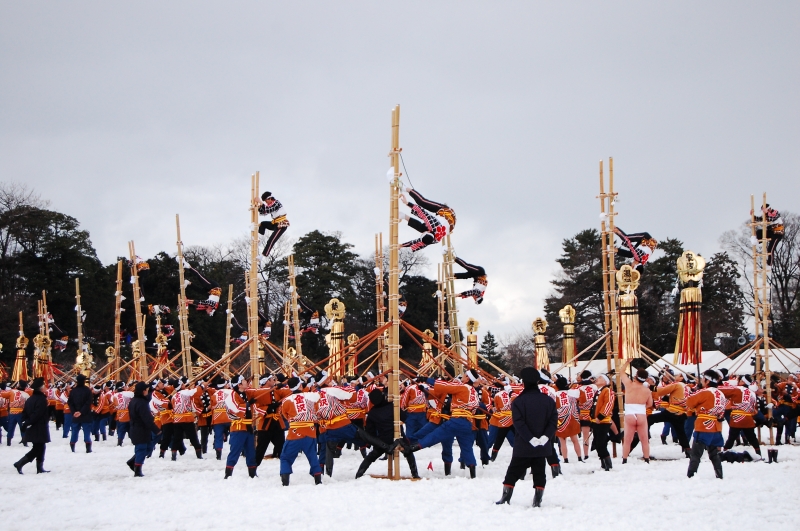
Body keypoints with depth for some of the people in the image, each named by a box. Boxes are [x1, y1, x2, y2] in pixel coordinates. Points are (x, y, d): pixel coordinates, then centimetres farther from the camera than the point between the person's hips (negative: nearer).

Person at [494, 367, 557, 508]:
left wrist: (530, 438, -16)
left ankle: (505, 499, 8)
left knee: (513, 472, 7)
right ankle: (537, 500, 7)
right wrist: (545, 437, -11)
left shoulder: (519, 401, -9)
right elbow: (553, 421, -3)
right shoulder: (548, 401, 2)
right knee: (539, 473, 10)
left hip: (523, 446, -3)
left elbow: (519, 423, -16)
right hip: (542, 448, 3)